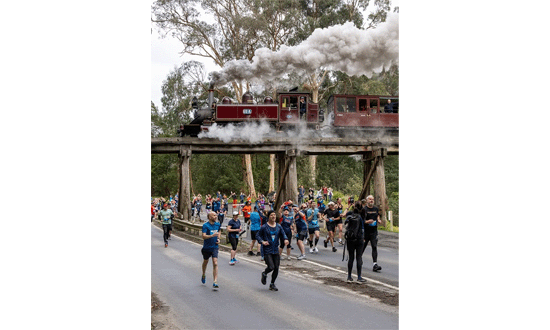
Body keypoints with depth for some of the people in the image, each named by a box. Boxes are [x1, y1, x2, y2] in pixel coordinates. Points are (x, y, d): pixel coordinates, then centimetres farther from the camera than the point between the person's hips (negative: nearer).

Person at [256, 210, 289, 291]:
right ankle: (264, 274, 21)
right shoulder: (264, 227, -6)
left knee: (276, 268, 4)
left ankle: (272, 284, 23)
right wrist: (262, 241, -15)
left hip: (276, 250, 5)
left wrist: (285, 239, -8)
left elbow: (283, 235, 13)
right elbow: (257, 235, 1)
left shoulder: (279, 226, 6)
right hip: (267, 251, -4)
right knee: (271, 267, -14)